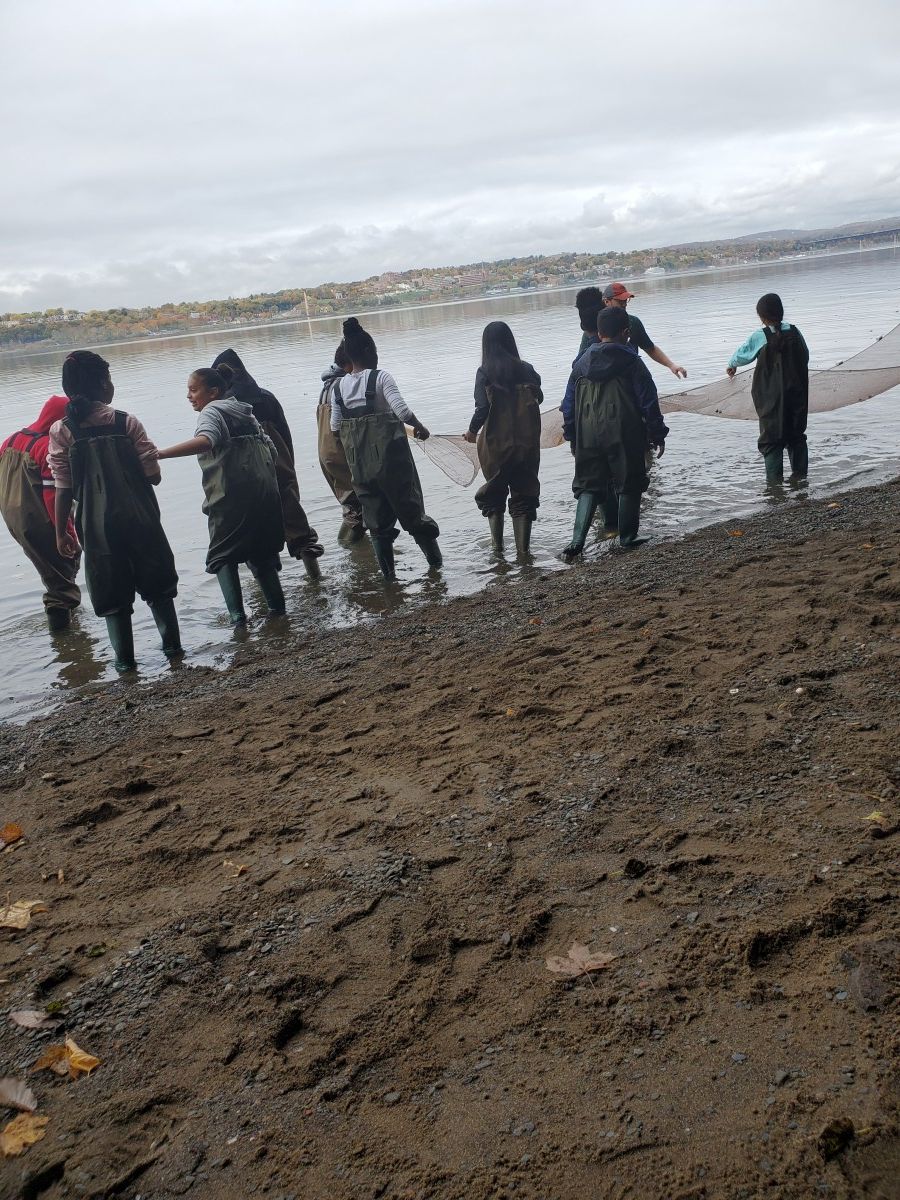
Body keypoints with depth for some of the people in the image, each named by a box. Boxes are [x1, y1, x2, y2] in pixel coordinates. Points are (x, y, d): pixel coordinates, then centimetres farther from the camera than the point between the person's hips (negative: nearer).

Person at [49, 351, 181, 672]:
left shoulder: (60, 432, -6)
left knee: (111, 589, 12)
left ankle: (125, 657, 16)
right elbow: (153, 475, -7)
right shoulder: (126, 422, -7)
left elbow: (63, 488, -5)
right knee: (156, 583, 16)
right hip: (139, 518, 0)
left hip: (96, 525, 0)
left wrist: (61, 532, 4)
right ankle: (172, 644, 23)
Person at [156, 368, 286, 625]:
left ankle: (236, 612, -9)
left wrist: (158, 454, -35)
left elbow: (205, 441, -28)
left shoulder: (212, 411, -5)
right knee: (259, 552, 18)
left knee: (222, 555, 3)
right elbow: (270, 449, 21)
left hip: (231, 496, -7)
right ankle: (277, 605, 16)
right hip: (264, 493, 7)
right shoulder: (243, 411, 20)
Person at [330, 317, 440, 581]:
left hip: (359, 463, 4)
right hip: (391, 456, -4)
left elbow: (335, 428, 4)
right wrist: (420, 427, -4)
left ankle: (387, 571, 15)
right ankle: (434, 557, 25)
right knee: (409, 505, 12)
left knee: (375, 515, 12)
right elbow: (402, 410, -20)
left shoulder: (338, 387, 4)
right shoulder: (380, 377, -11)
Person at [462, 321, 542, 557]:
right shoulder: (526, 369, -4)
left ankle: (497, 543, 21)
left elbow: (482, 408, -16)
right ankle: (523, 548, 10)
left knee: (494, 492, 19)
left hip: (496, 445, -1)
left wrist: (472, 431, 1)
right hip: (527, 444, 2)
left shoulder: (485, 372, -11)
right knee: (524, 493, 12)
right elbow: (539, 398, 5)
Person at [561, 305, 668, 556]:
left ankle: (577, 540, -3)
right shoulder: (632, 362, -5)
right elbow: (649, 402, -5)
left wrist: (571, 437, 20)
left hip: (588, 439, 4)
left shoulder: (583, 363, 8)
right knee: (628, 486, 11)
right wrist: (658, 435, 3)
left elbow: (569, 404, 12)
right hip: (625, 437, -3)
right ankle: (627, 538, 15)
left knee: (588, 486, 10)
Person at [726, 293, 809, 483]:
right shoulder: (795, 332, 0)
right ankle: (800, 473, 18)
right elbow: (805, 358, 11)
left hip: (771, 398, -4)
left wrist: (731, 365, 28)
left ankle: (774, 478, 0)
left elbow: (742, 354, 8)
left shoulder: (759, 337, -10)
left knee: (771, 439, 2)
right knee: (797, 435, 15)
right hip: (797, 395, 4)